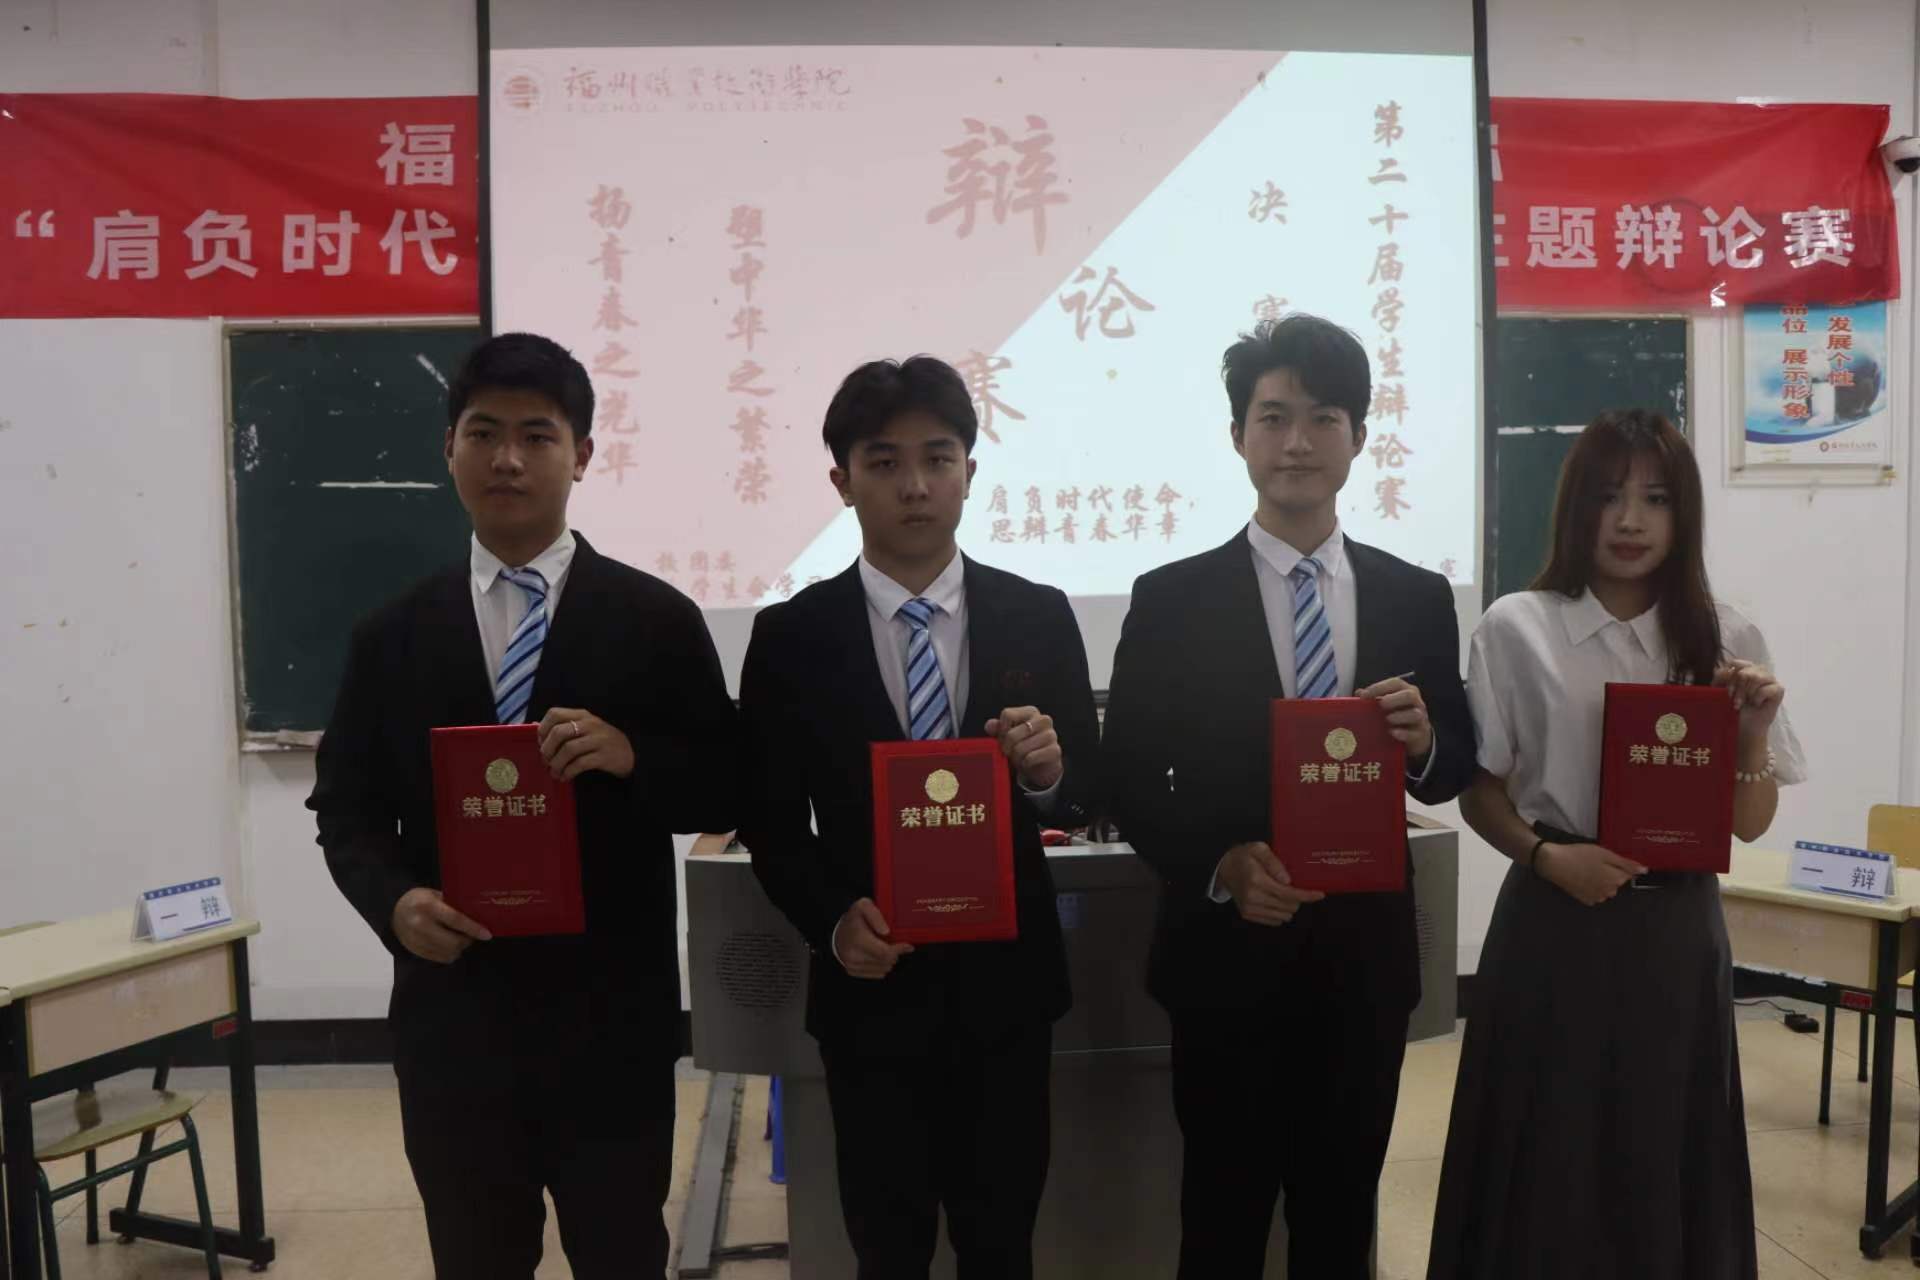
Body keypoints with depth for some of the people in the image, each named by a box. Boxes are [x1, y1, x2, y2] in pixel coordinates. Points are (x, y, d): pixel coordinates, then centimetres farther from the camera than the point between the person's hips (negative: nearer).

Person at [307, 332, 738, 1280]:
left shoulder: (658, 620, -3)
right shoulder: (393, 635, 5)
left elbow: (726, 797, -2)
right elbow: (346, 808, 8)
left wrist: (632, 756, -21)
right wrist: (396, 901, -12)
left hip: (610, 1018, -2)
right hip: (451, 1016, 2)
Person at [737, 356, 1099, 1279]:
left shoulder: (1038, 616, -3)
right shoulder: (790, 636, -6)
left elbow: (1088, 789, 1)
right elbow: (769, 820, -1)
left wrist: (1051, 773, -21)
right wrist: (830, 923, -17)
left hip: (1006, 977, 1)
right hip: (870, 986, -1)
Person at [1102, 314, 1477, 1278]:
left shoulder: (1418, 598, 2)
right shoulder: (1171, 599, -5)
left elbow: (1458, 770, 6)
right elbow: (1129, 782, -5)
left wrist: (1424, 743, -16)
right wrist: (1220, 867, -20)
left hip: (1365, 956, 3)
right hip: (1227, 955, -2)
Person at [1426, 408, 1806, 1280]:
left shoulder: (1725, 639, 2)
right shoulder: (1516, 628, -6)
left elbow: (1750, 823, 4)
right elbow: (1478, 790, -1)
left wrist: (1755, 728, -12)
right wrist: (1546, 856, -17)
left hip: (1676, 929, 3)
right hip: (1554, 926, -2)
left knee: (1666, 1157, 13)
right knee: (1547, 1160, 7)